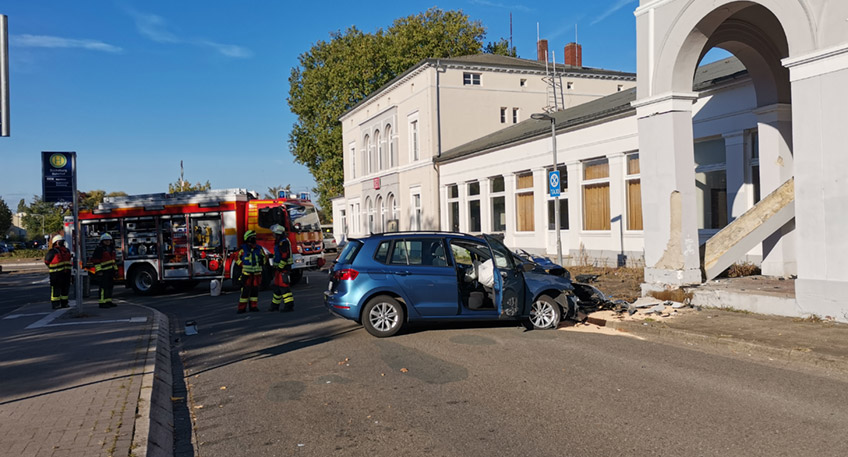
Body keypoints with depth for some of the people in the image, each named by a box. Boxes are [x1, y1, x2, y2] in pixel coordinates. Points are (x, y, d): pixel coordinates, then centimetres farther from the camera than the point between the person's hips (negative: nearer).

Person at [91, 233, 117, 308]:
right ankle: (102, 303, -9)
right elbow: (95, 260, -14)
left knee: (110, 286, 10)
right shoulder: (99, 249, -9)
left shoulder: (111, 248, 17)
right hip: (103, 271, -8)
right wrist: (98, 270, -19)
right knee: (103, 287, -10)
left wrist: (115, 269, 21)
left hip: (110, 271, 8)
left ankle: (108, 301, 17)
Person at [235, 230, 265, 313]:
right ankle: (242, 308, 1)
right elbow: (237, 259, 2)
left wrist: (262, 261, 0)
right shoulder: (243, 249, -3)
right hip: (247, 273, -4)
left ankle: (253, 306, 15)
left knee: (255, 290, 6)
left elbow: (264, 257, 19)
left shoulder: (259, 248, 8)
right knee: (245, 290, -4)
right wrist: (244, 265, -7)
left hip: (257, 273, 4)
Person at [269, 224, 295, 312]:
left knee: (284, 286, -11)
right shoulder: (279, 242, 17)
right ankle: (275, 305, 25)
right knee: (277, 286, 15)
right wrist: (275, 266, 23)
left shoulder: (284, 242, -17)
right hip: (279, 268, 10)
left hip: (283, 268, -10)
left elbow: (285, 257, -23)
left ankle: (289, 305, -11)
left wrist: (280, 267, -21)